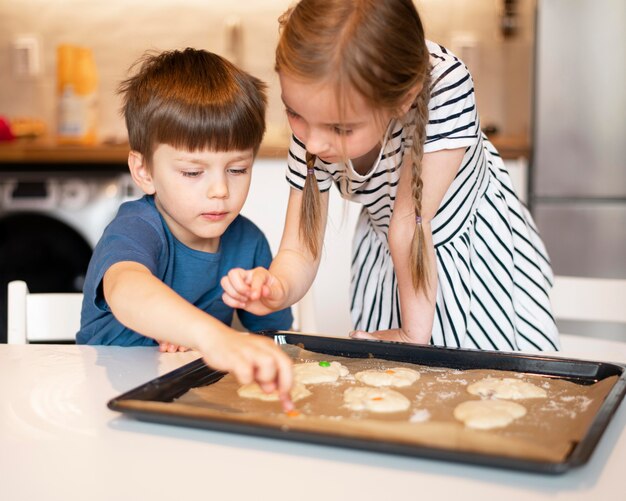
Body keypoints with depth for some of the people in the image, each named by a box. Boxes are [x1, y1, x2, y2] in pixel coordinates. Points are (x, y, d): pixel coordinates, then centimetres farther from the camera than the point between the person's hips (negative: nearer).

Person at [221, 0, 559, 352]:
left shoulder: (445, 85, -39)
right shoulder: (314, 119, -27)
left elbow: (409, 223, -35)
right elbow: (299, 251, -22)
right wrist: (277, 289, -43)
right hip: (385, 249, 3)